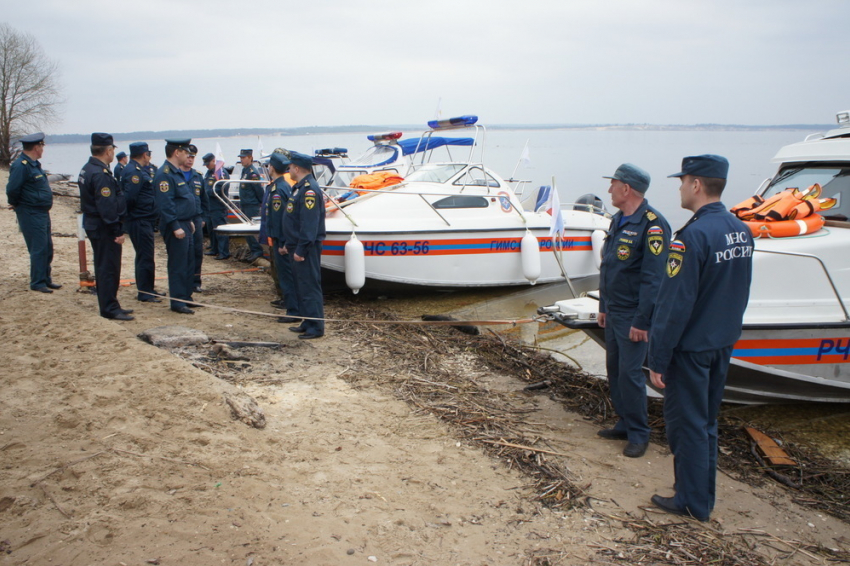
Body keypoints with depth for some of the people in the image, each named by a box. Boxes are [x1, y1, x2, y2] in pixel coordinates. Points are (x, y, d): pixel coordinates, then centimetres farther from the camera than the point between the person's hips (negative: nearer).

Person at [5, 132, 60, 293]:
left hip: (42, 213, 9)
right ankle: (37, 283, 4)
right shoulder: (21, 165, -18)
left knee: (47, 249, 14)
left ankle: (46, 280, 25)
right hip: (31, 215, -9)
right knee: (38, 249, -5)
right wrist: (16, 204, -6)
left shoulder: (34, 164, 13)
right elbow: (12, 189, -22)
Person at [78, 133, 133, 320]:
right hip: (104, 228, -10)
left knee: (104, 267, 16)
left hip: (93, 225, 10)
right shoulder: (101, 174, -21)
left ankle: (109, 305, 25)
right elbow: (107, 206, -25)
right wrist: (118, 231, -20)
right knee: (109, 268, -4)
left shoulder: (87, 169, 12)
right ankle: (110, 309, 1)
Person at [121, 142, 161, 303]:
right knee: (146, 257, -5)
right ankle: (144, 293, 1)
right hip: (140, 221, -11)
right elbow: (129, 197, -24)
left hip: (144, 221, 11)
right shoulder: (134, 172, -17)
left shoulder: (140, 170, 16)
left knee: (144, 256, 18)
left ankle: (145, 289, 28)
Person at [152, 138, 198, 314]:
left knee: (189, 264, 15)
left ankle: (186, 297, 25)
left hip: (185, 225, 10)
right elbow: (165, 204, -23)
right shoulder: (165, 174, -17)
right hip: (176, 227, -10)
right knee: (178, 266, -4)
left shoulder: (177, 172, 16)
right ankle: (177, 302, 3)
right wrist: (175, 227, -24)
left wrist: (190, 221, 23)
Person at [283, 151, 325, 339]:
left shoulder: (309, 190, -18)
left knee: (309, 287, -6)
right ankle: (307, 322, 25)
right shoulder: (300, 188, 16)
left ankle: (316, 326, 0)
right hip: (298, 247, 11)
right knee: (300, 286, 16)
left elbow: (309, 224, -24)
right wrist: (288, 243, 20)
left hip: (306, 249, -11)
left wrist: (301, 249, -24)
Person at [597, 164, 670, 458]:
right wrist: (603, 307, 19)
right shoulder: (618, 221, 12)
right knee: (614, 369, 14)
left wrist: (641, 321, -22)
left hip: (633, 316, -9)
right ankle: (624, 423, 27)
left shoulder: (652, 225, -18)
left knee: (630, 373, -5)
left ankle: (638, 434, 9)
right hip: (613, 312, 9)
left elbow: (654, 278, -21)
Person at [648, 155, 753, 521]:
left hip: (691, 348, -8)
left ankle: (692, 502, 18)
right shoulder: (741, 230, 3)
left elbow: (674, 304, -22)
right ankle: (703, 496, 32)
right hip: (724, 343, 8)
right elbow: (739, 293, 12)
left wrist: (658, 359, -17)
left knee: (686, 423, 6)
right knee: (707, 421, 19)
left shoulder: (693, 236, -23)